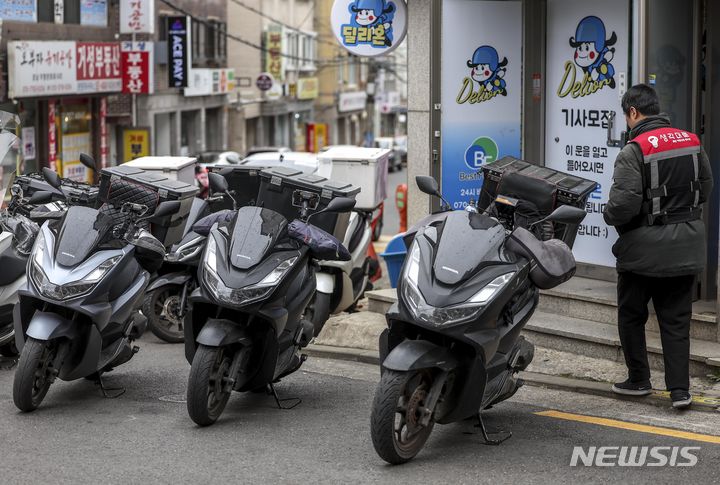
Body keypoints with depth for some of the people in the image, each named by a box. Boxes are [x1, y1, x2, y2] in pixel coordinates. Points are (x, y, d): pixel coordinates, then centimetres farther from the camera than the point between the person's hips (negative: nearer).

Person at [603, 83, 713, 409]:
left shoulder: (634, 151, -18)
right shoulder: (691, 142, 3)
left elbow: (623, 204, -22)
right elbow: (705, 188, 13)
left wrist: (610, 215, -1)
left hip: (644, 250, -5)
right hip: (686, 248, 5)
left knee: (631, 316, 14)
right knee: (677, 321, 10)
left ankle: (638, 380, 22)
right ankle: (680, 389, 7)